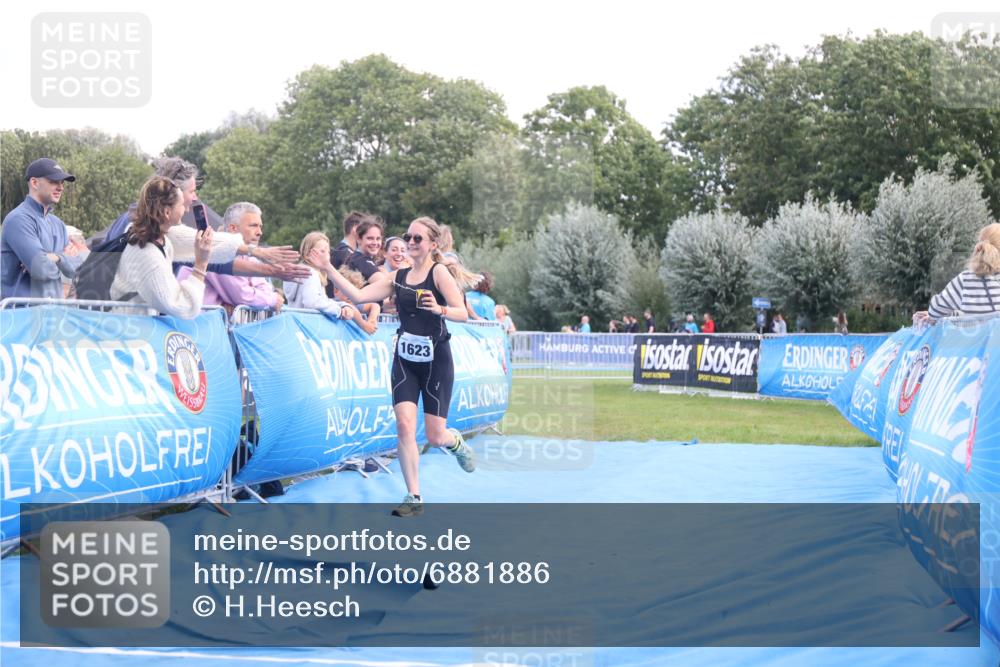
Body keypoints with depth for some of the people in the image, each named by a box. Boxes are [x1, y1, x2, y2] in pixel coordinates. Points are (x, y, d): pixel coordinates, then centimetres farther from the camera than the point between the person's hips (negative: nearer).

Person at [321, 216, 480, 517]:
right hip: (404, 360, 4)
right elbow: (359, 295, -2)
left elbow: (463, 313, -18)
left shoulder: (440, 272, -9)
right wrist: (328, 269, -9)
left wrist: (440, 309, -38)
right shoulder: (398, 277, 6)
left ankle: (457, 442, 36)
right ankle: (414, 498, -4)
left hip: (435, 360, -4)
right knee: (405, 426, -12)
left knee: (435, 437, -2)